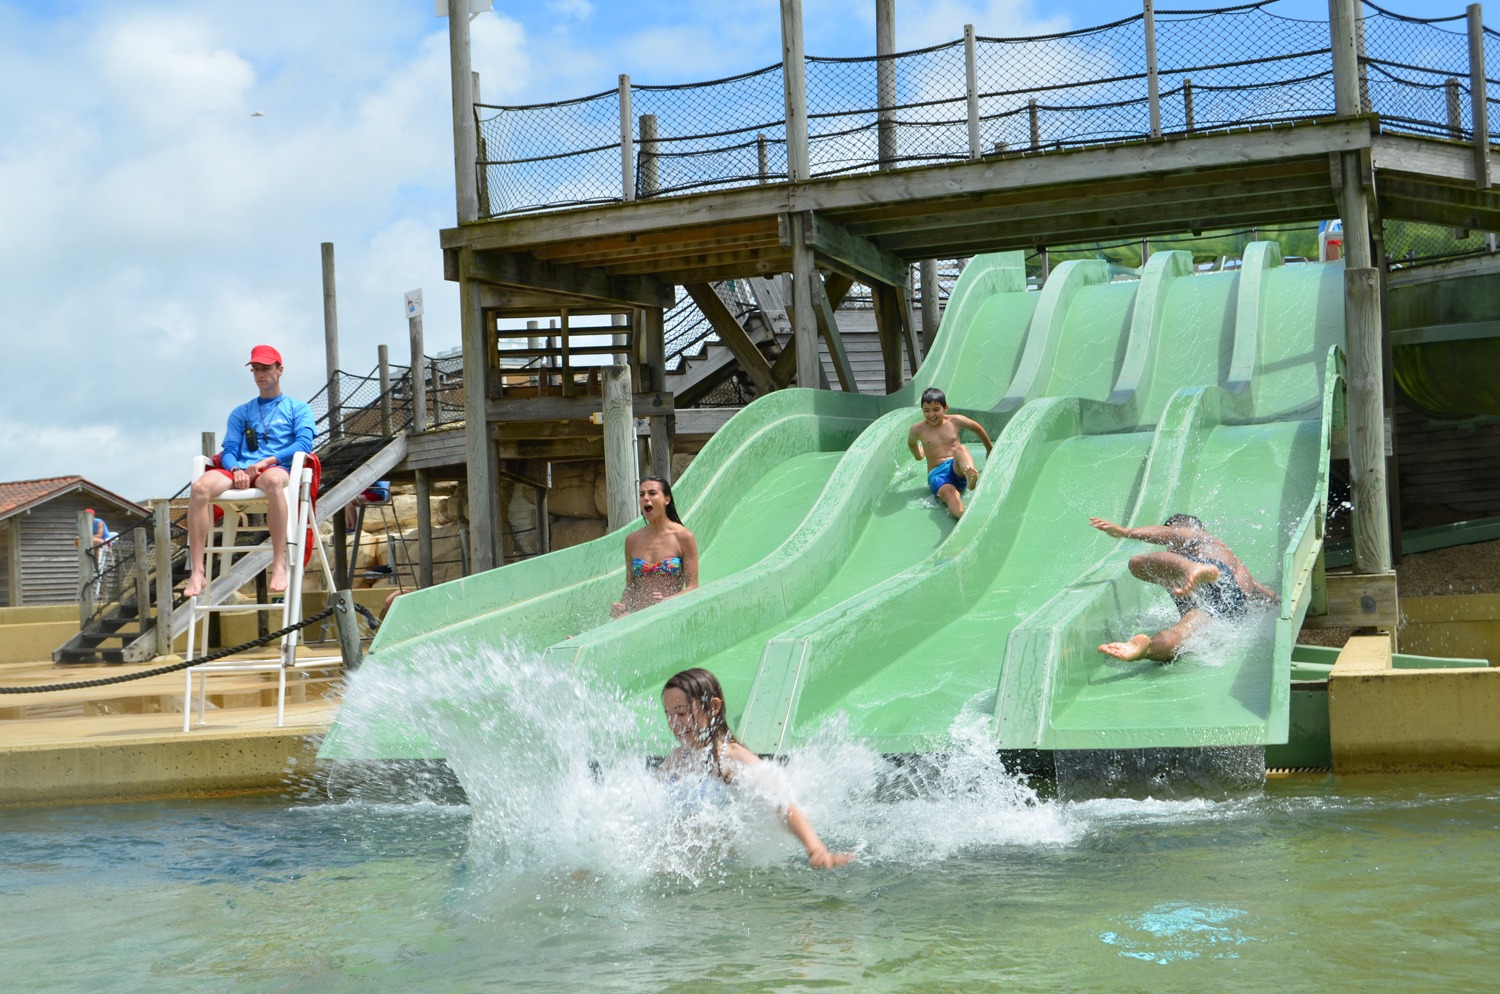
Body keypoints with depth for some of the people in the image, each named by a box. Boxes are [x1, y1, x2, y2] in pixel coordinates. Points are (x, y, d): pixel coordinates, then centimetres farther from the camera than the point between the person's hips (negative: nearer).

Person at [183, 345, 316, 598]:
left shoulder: (297, 408, 19)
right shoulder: (241, 413, 29)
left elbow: (304, 444, 1)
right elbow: (229, 450, 17)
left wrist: (267, 461, -12)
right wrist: (235, 469, -8)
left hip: (279, 469, -3)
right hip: (241, 471, 3)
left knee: (272, 480, -44)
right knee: (200, 487, -31)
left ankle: (279, 565, -46)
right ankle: (197, 570, -35)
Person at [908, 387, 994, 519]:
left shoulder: (955, 421, 8)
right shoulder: (918, 429, 7)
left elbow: (978, 428, 25)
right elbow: (911, 443, 31)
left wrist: (990, 450, 36)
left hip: (957, 469, 1)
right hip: (936, 474, -1)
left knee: (961, 448, -35)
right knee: (949, 493, -38)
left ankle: (971, 477, -68)